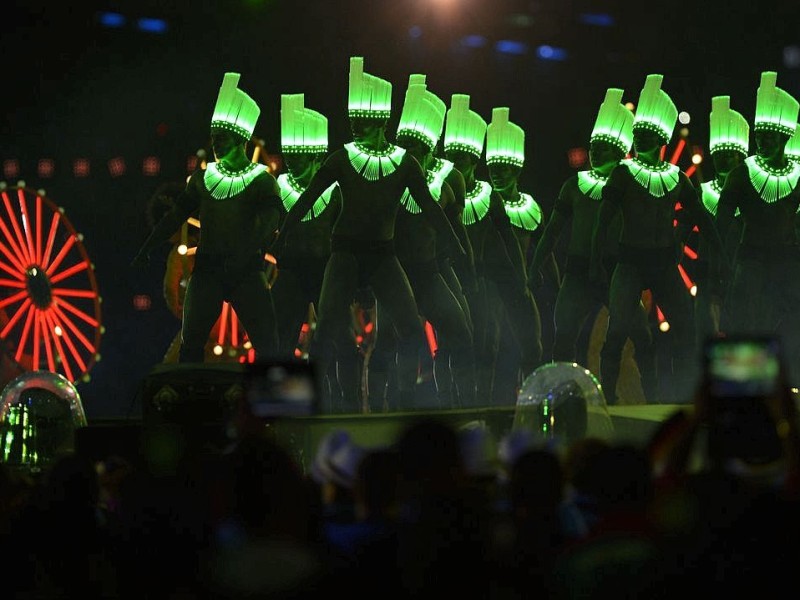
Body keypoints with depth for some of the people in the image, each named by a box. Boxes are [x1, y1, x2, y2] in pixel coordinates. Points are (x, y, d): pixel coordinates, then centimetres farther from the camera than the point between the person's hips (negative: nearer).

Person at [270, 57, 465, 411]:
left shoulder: (404, 164, 1)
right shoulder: (342, 159, -1)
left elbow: (430, 208, 4)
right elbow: (306, 201, 0)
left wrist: (456, 251, 2)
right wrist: (280, 242, -3)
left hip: (383, 253, 2)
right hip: (346, 252, -1)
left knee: (411, 328, -10)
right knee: (328, 324, -18)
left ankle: (407, 401, 2)